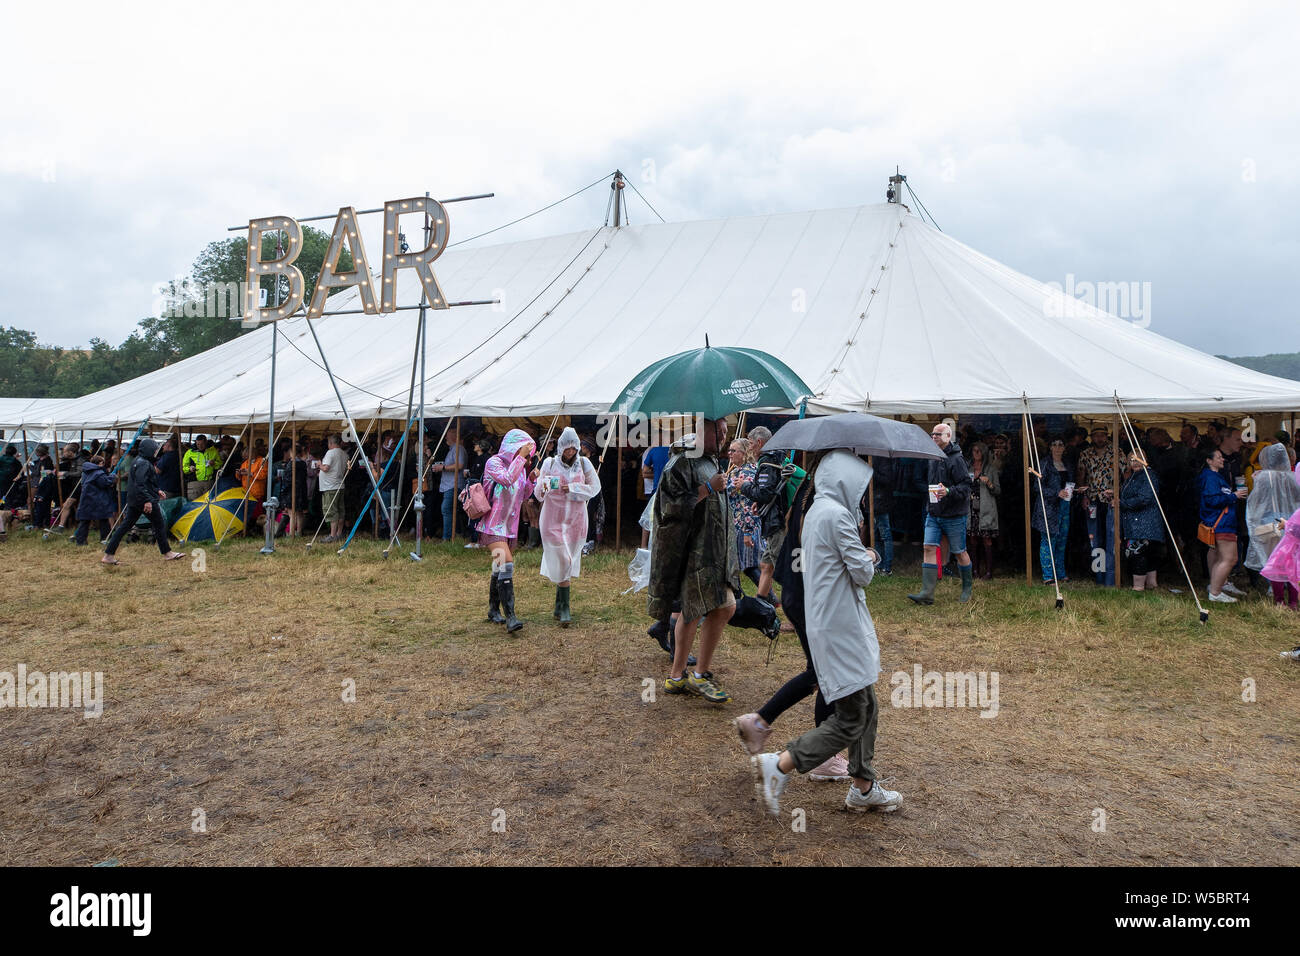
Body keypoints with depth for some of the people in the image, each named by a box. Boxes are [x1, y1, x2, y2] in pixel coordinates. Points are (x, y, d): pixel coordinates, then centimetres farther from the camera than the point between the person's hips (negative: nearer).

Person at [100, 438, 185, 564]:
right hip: (144, 500, -10)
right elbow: (140, 484, -25)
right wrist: (147, 500, -28)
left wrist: (157, 491, 27)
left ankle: (108, 555, 7)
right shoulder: (144, 464, -16)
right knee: (159, 525, 2)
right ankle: (167, 553, 9)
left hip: (133, 500, 10)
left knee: (125, 525, 8)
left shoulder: (138, 461, 17)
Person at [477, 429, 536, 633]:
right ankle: (510, 617, -24)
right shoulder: (494, 462, -10)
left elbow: (523, 496, 17)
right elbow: (507, 479, -29)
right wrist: (521, 457, -25)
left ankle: (494, 610, 28)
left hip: (511, 524, 8)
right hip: (494, 524, -8)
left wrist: (531, 479, -1)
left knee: (500, 567, 15)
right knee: (506, 564, -20)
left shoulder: (520, 466, 12)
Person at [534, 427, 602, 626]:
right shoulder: (550, 464, 0)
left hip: (576, 518, 2)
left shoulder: (584, 463, 3)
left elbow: (595, 487, 4)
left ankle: (559, 606, 20)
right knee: (561, 559, -8)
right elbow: (538, 493, -1)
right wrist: (543, 486, -24)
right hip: (553, 518, -2)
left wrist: (573, 488, -9)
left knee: (568, 561, 7)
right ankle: (564, 609, -3)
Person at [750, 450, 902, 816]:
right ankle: (778, 765, -4)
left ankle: (863, 788, 27)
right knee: (850, 721, -6)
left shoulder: (815, 512, 15)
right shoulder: (837, 514, -17)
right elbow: (862, 573, -15)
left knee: (867, 709, 18)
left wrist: (861, 554, 11)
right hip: (841, 630, -11)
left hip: (831, 624, 11)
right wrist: (869, 557, 6)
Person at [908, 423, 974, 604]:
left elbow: (965, 486, -18)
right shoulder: (933, 457, 10)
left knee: (959, 552, 7)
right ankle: (927, 593, -5)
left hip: (954, 515, -7)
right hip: (933, 513, 7)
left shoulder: (956, 459, -14)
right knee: (929, 548, -4)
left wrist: (948, 491, -32)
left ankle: (967, 588, 27)